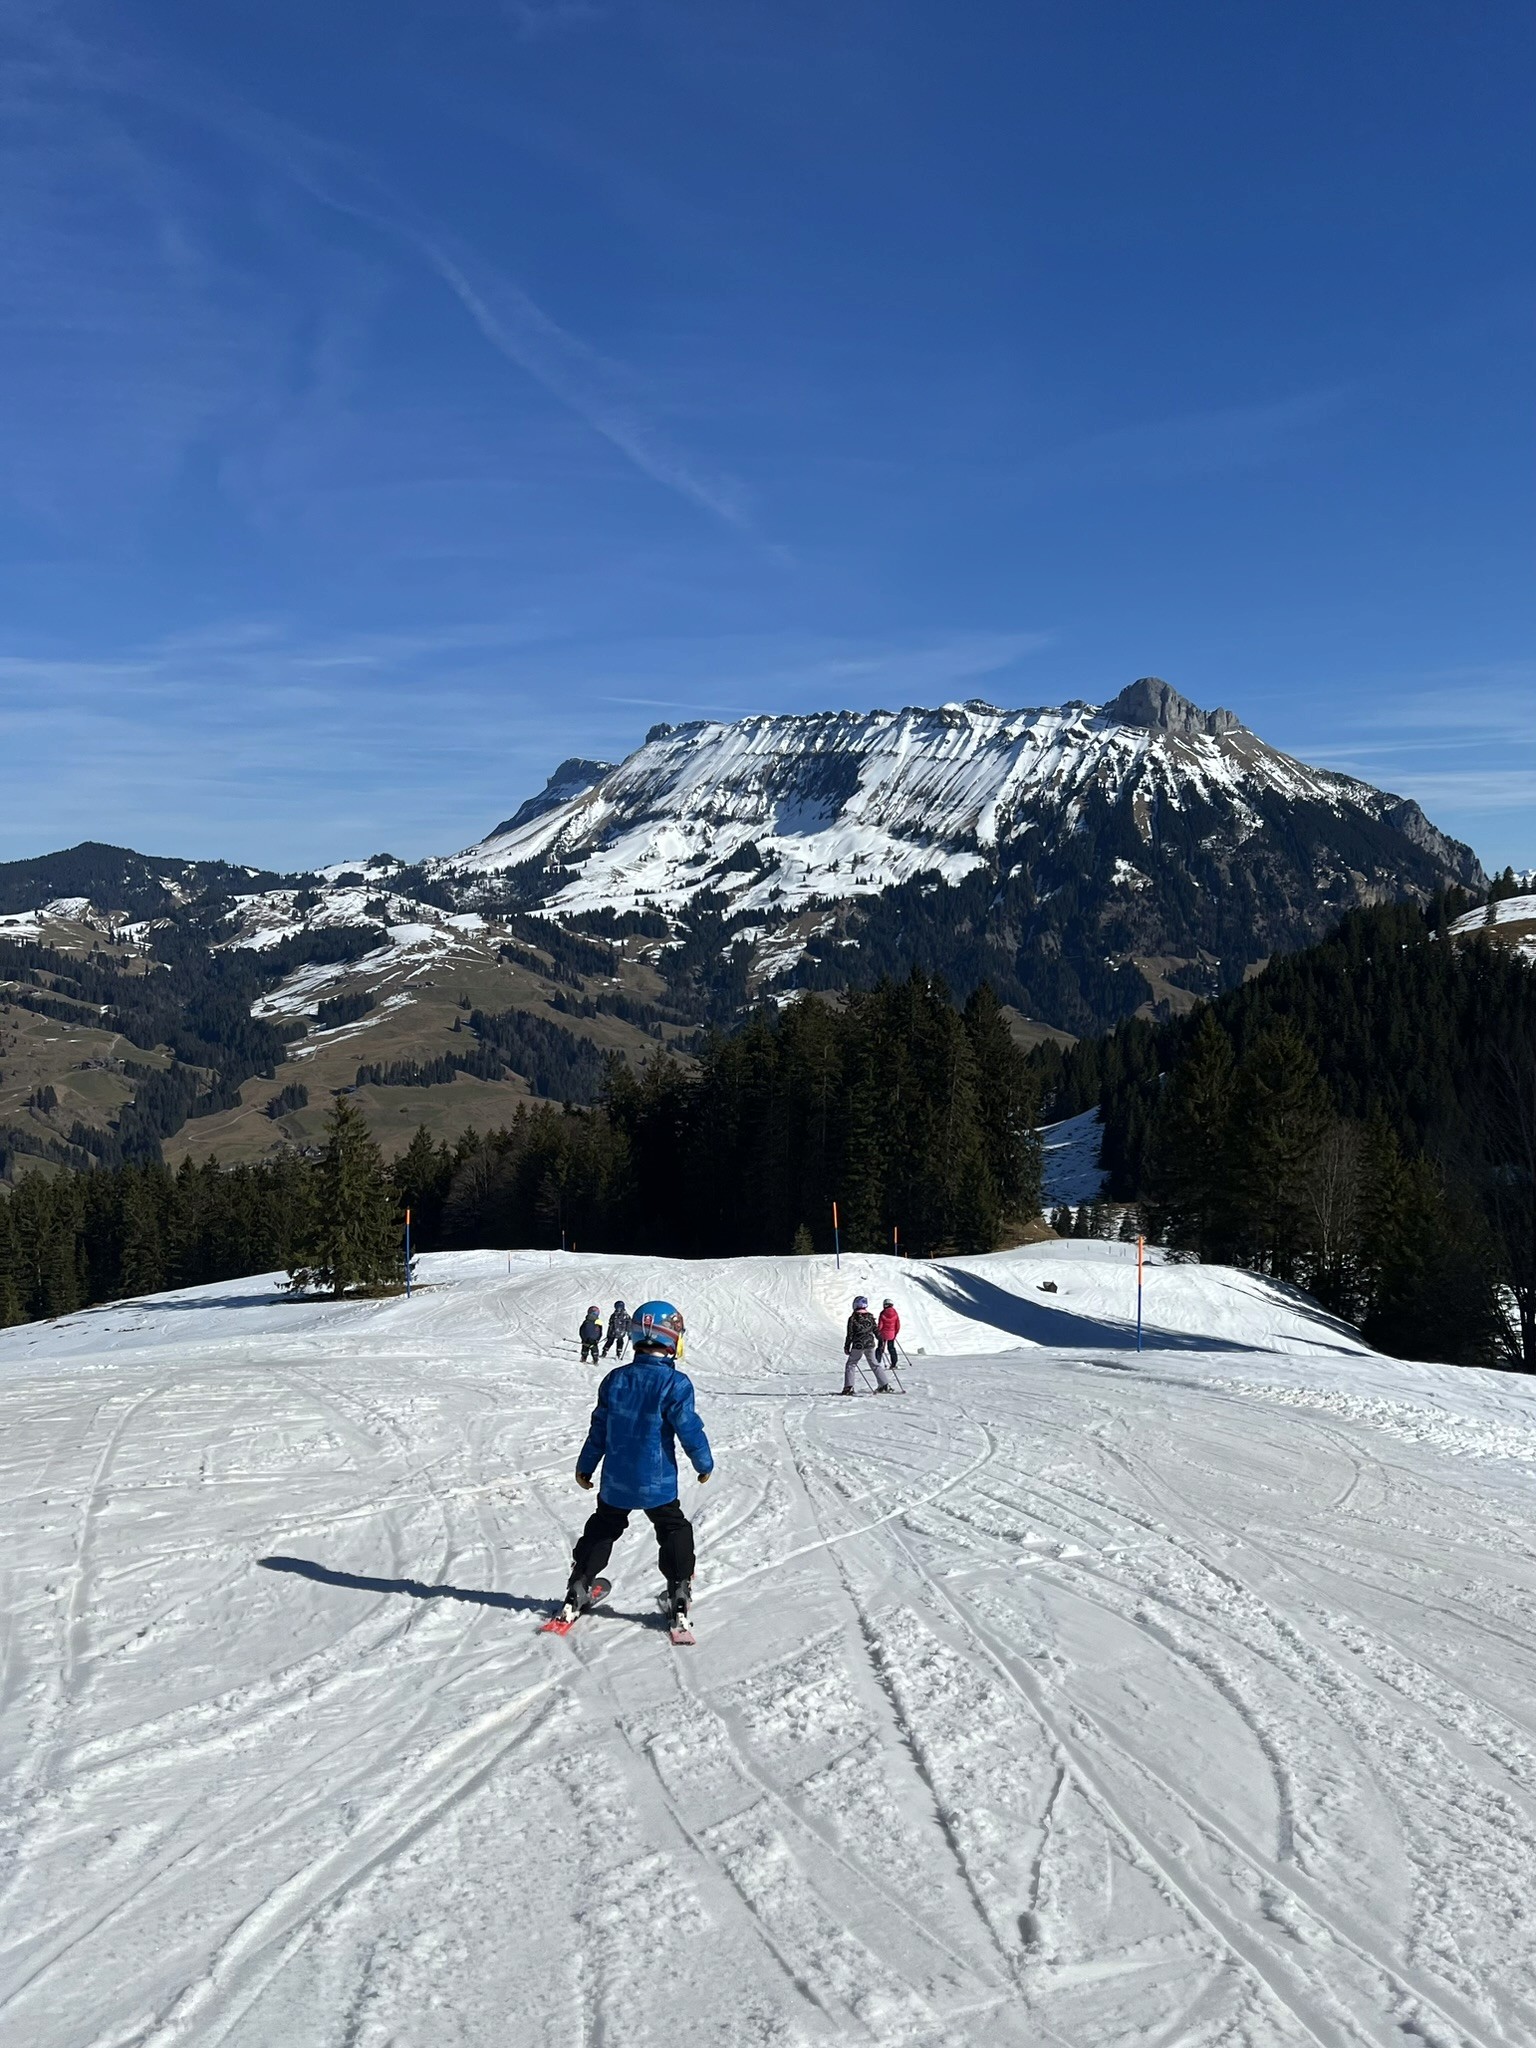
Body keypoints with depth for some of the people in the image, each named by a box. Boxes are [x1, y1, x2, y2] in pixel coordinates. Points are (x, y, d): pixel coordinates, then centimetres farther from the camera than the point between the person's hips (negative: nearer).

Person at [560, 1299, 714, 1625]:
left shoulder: (615, 1379, -2)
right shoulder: (675, 1384, -17)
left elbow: (599, 1428, 6)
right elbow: (690, 1430, -13)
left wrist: (585, 1466, 18)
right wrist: (705, 1464, 4)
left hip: (615, 1482, 4)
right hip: (657, 1483, -4)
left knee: (602, 1529, 22)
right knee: (674, 1531, 15)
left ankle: (576, 1592, 23)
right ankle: (679, 1596, 12)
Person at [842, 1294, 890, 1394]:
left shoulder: (852, 1318, -8)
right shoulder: (870, 1317, 4)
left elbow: (850, 1334, -7)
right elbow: (876, 1331, 8)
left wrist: (846, 1347, 0)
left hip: (857, 1346, -4)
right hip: (870, 1345, 4)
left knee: (850, 1365, 6)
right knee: (875, 1365, 13)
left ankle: (848, 1387, -4)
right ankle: (884, 1385, 9)